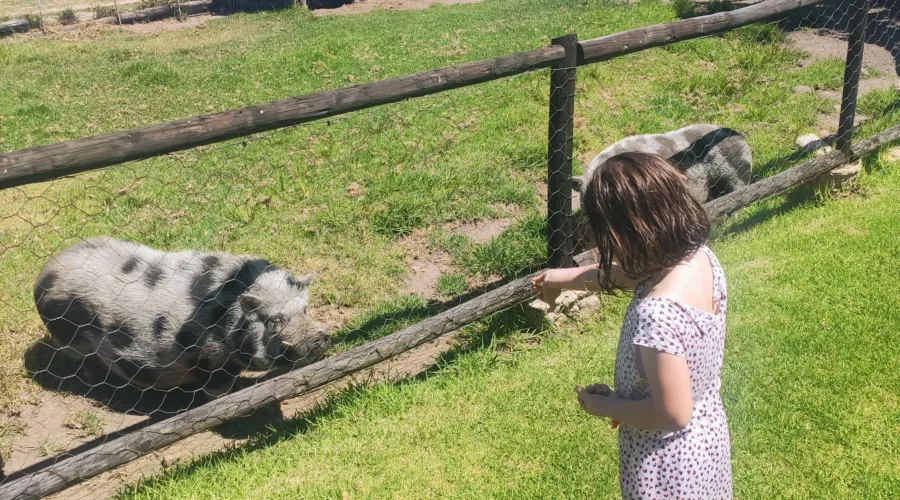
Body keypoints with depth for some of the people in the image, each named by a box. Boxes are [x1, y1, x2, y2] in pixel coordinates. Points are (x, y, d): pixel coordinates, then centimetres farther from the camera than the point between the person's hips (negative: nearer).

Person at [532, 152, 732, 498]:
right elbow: (627, 275, 7)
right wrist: (565, 278, 19)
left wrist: (606, 406, -13)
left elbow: (672, 413, -29)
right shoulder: (699, 258, -12)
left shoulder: (657, 315, -37)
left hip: (668, 468, -8)